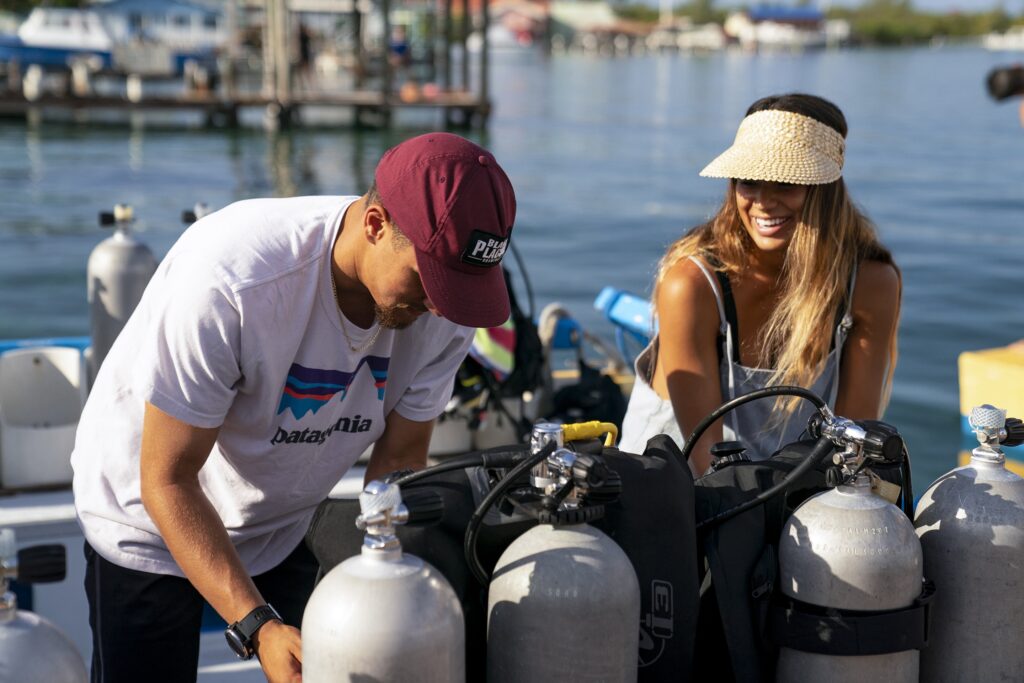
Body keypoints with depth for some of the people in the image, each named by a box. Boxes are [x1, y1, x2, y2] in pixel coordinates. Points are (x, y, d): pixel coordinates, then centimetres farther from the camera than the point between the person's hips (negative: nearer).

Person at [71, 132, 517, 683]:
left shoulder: (447, 300, -20)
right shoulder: (229, 278, -35)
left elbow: (398, 458, -10)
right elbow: (167, 480, -28)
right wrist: (256, 627, -36)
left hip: (282, 528, 4)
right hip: (149, 528, -4)